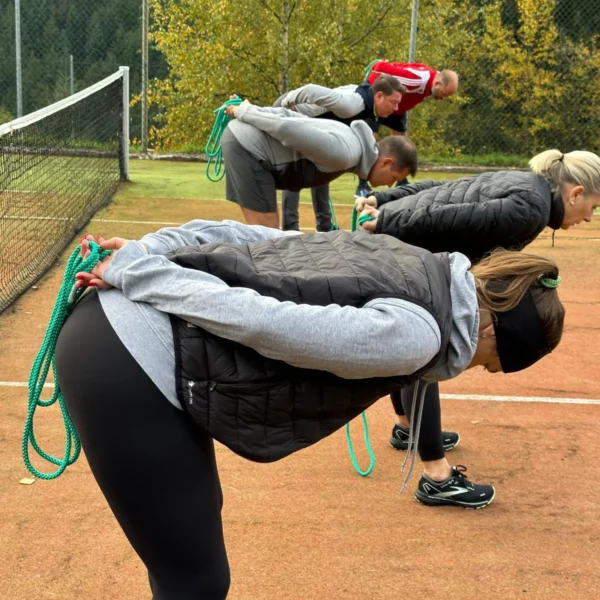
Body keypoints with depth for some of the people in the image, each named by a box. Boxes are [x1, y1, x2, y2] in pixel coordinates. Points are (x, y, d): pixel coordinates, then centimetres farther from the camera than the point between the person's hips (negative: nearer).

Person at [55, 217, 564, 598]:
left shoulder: (406, 266, 12)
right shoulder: (414, 333, -16)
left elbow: (241, 235, 10)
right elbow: (258, 320, -22)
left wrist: (141, 254, 7)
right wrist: (135, 273, -13)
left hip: (120, 325, 10)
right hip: (125, 368, -10)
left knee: (200, 513, 29)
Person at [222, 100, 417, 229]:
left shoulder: (351, 141, 13)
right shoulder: (345, 154, -20)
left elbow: (290, 118, 15)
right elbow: (287, 128, -24)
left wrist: (247, 111, 13)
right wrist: (243, 113, -12)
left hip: (244, 141, 10)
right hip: (247, 146, -10)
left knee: (262, 232, 14)